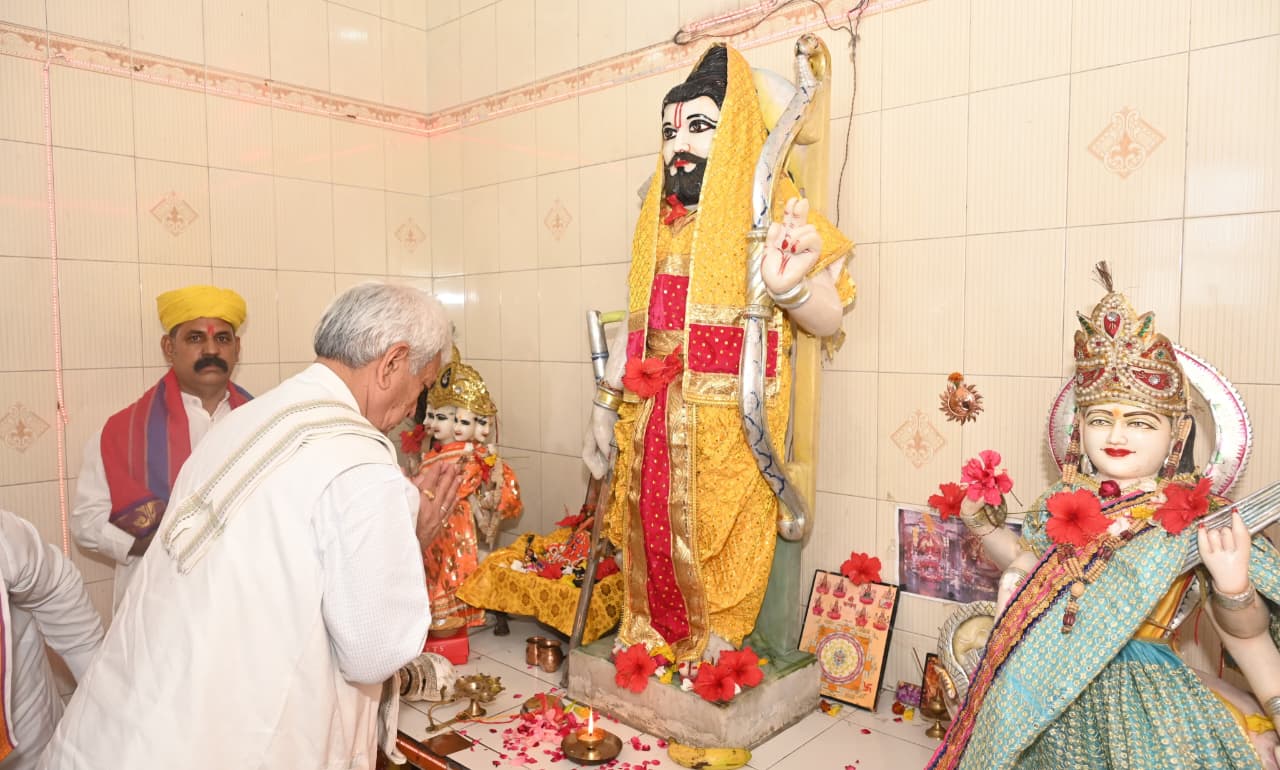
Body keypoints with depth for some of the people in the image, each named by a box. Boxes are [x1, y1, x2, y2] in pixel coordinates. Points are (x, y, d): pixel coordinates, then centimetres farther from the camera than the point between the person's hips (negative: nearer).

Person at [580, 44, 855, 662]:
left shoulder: (770, 214, -3)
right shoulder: (658, 222, 13)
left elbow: (829, 320, -6)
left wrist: (788, 285, -27)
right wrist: (604, 405, 15)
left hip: (729, 424, -4)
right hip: (654, 418, 5)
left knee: (716, 547, 3)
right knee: (652, 538, 10)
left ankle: (714, 659, 23)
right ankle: (651, 648, 29)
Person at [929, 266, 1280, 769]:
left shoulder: (1196, 519, -12)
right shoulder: (1063, 504, -1)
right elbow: (1030, 561, 14)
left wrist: (1233, 587, -29)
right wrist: (981, 524, 4)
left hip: (1142, 692, -4)